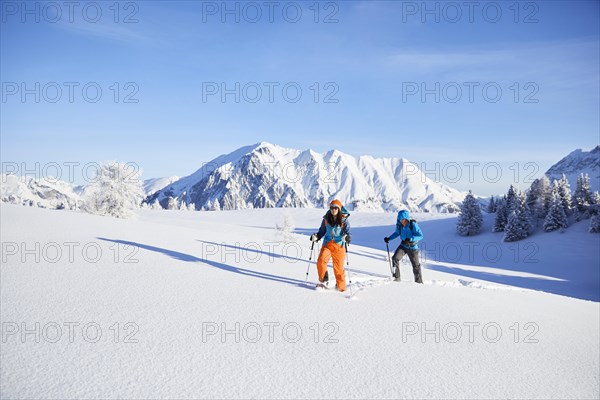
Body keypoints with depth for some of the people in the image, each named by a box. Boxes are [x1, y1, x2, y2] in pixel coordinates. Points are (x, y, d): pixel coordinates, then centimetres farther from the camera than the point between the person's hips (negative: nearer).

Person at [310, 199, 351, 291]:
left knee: (339, 267, -1)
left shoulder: (344, 220, -4)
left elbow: (348, 233, -6)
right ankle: (324, 280, 4)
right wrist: (316, 236, -2)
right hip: (327, 244, 2)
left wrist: (347, 237, -28)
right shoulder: (326, 219, 4)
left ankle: (340, 287, 19)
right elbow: (322, 231, 15)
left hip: (339, 245, -2)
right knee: (321, 261, -18)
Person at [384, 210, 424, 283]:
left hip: (413, 247, -3)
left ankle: (419, 281, 24)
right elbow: (397, 233, 12)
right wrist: (389, 238, 0)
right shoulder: (399, 225, -8)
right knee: (395, 258, -17)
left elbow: (420, 235, -23)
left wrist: (410, 239, -35)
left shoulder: (413, 225, -22)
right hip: (403, 245, 4)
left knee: (416, 265, 6)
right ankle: (397, 278, -7)